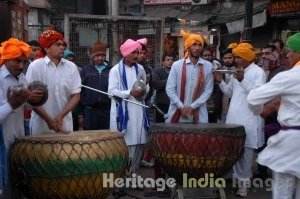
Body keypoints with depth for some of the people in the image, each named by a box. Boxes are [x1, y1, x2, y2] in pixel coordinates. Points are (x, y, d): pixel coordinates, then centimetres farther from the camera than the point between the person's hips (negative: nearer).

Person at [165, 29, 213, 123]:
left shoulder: (208, 66, 2)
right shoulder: (177, 65, 1)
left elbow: (208, 90, -1)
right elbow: (169, 89, 0)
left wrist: (192, 107, -8)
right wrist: (181, 107, -9)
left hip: (198, 113, 0)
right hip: (177, 112, 0)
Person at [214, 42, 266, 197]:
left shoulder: (258, 72, -7)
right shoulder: (237, 71, 15)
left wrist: (243, 80, -27)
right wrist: (220, 82, 3)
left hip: (248, 120, -6)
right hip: (233, 118, 6)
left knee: (246, 151, 0)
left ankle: (243, 182, 7)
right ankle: (236, 177, 20)